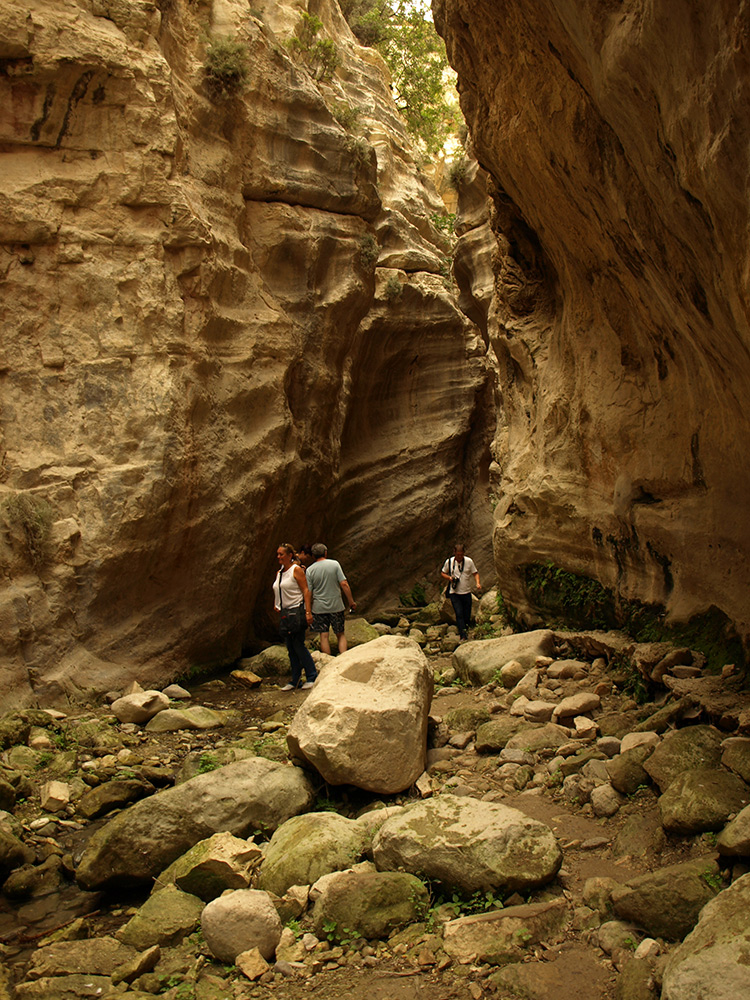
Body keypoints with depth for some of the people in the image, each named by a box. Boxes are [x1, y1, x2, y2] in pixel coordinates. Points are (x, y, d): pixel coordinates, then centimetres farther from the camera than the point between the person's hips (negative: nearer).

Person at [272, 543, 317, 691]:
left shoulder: (296, 570, -7)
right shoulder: (279, 573, 15)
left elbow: (305, 590, -12)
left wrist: (308, 612, -19)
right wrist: (276, 605, 9)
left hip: (296, 611, -8)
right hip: (284, 613, 8)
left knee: (299, 645, -7)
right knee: (290, 648, 9)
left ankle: (312, 677, 4)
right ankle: (295, 680, 16)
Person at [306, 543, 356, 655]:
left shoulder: (310, 570, -3)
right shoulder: (334, 564, -5)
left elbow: (308, 592, -3)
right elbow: (344, 584, -8)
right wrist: (351, 601, 0)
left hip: (319, 608, 0)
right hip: (336, 606, 0)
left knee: (324, 636, 6)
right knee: (340, 634, 12)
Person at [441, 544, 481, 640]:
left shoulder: (469, 561, -3)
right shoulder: (449, 562, -3)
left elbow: (475, 573, 5)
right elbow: (442, 573, 9)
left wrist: (477, 583, -13)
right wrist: (449, 578, -10)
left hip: (466, 592, 2)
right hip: (454, 593, -2)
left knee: (467, 614, 7)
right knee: (459, 614, -13)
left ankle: (466, 630, 33)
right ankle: (463, 636, -14)